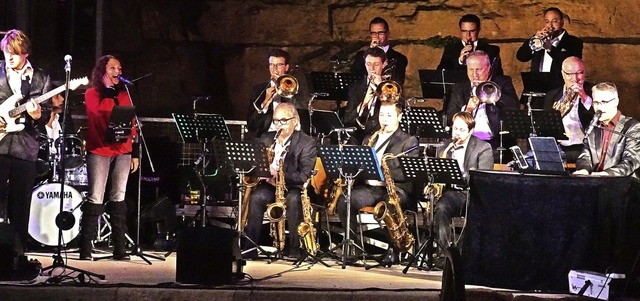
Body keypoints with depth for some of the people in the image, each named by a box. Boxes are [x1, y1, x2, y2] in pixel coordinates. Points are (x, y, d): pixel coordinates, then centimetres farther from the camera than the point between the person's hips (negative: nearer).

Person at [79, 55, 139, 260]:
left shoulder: (124, 95, 16)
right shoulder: (92, 94, 4)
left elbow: (131, 125, 15)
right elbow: (98, 117, -13)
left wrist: (135, 153, 9)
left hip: (122, 152, 4)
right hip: (99, 151, -4)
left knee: (118, 198, 2)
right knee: (95, 199, -9)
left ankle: (120, 249, 2)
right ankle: (85, 249, -7)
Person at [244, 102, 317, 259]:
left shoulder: (307, 143, -4)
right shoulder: (266, 139, 12)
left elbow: (303, 176, -14)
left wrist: (278, 174, -28)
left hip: (293, 187, -3)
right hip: (269, 185, 3)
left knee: (293, 199, -37)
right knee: (256, 197, -30)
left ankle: (295, 249, -28)